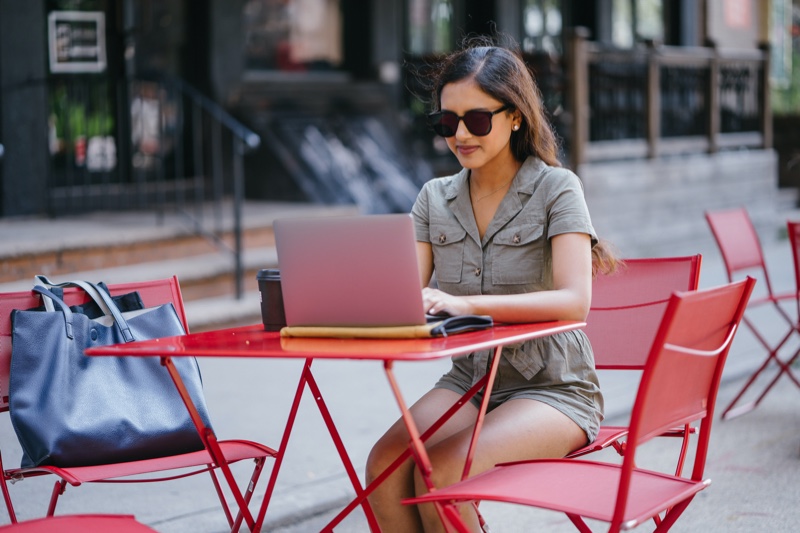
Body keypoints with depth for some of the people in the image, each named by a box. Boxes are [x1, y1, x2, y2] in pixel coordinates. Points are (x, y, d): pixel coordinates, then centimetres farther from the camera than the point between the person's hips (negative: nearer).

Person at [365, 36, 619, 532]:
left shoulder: (556, 188, -8)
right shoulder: (435, 198, 8)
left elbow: (574, 302, -22)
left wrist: (466, 303, -35)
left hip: (553, 389, -5)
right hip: (468, 381, 5)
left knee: (440, 472, -29)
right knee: (385, 464, -24)